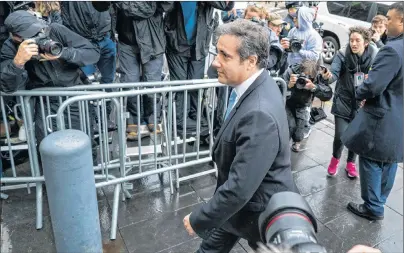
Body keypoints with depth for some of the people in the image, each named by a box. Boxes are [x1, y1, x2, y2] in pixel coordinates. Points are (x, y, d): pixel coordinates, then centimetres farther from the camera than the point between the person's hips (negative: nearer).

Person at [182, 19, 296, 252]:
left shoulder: (259, 114, -38)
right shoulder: (258, 85, -7)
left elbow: (239, 189, -34)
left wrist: (197, 220, -18)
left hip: (261, 209, -8)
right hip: (241, 198, 8)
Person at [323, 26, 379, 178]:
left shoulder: (374, 55, -9)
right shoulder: (343, 54, -12)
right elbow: (335, 72, -23)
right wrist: (329, 76, -43)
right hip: (344, 100, -1)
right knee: (340, 134, -7)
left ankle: (351, 163, 34)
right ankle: (335, 159, 24)